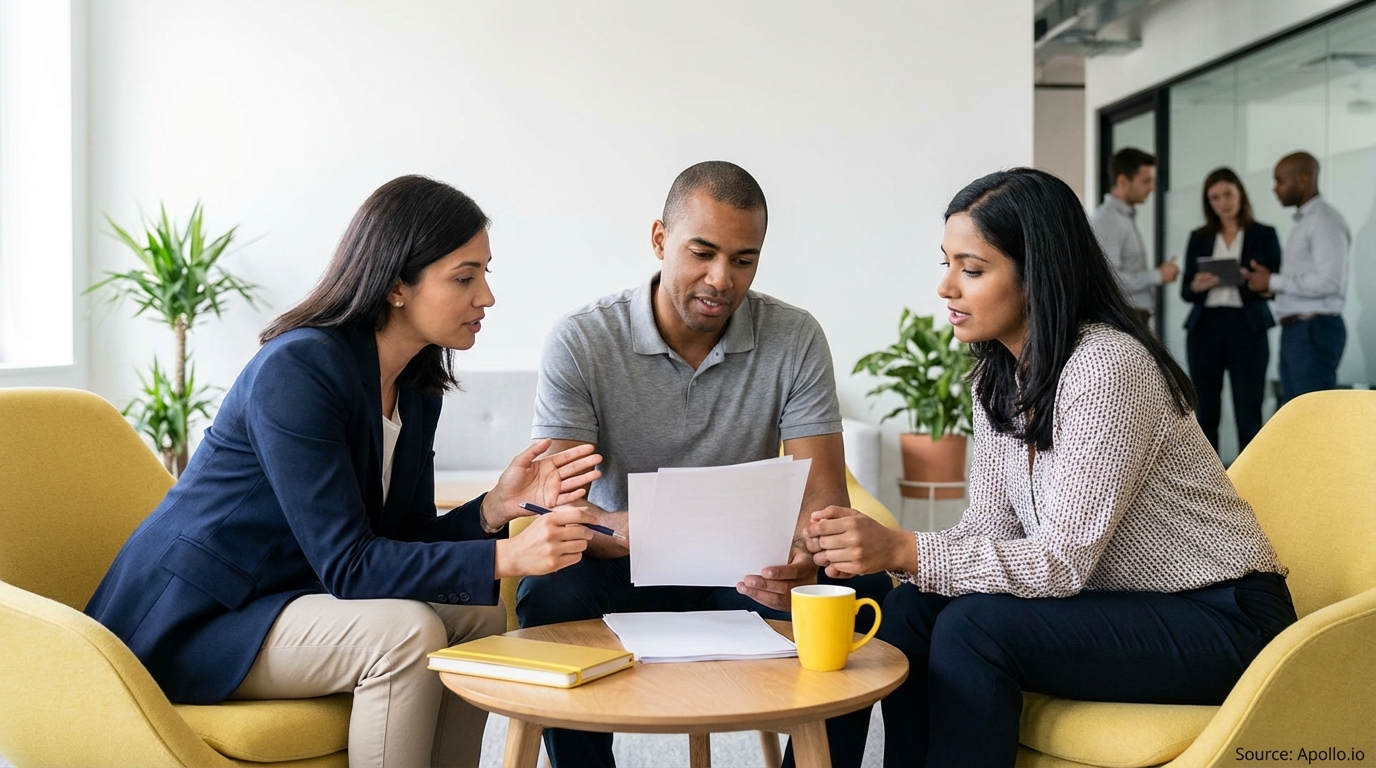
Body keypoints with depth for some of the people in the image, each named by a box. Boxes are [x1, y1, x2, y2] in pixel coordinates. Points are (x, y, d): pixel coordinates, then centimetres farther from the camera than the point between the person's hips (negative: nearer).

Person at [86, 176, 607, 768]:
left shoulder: (415, 386, 2)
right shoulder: (297, 369, -24)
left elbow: (401, 542, 1)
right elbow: (349, 564, -27)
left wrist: (495, 508, -16)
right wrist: (506, 557, -34)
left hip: (282, 597, 9)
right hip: (187, 623, -8)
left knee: (481, 618, -3)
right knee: (405, 631, -27)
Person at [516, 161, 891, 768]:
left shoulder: (795, 339, -5)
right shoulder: (580, 342, -10)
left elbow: (823, 493, -10)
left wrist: (807, 559, -34)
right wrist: (624, 531, -39)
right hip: (623, 572, -1)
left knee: (860, 589, -26)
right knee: (551, 590, -32)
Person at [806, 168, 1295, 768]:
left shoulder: (1106, 368, -23)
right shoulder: (998, 375, 3)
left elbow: (1063, 562, -25)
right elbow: (992, 527, 0)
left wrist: (903, 551, -32)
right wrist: (884, 549, -18)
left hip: (1222, 620, -7)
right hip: (1116, 600, 8)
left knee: (974, 627, -26)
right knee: (912, 610, -12)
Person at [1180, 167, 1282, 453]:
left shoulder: (1264, 235, 6)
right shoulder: (1198, 238, 13)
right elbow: (1185, 291, 10)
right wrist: (1197, 286, -12)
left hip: (1247, 328, -2)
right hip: (1205, 328, 2)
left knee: (1248, 413, -5)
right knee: (1205, 413, 3)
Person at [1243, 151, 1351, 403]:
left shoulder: (1325, 220, -11)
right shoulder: (1304, 221, 18)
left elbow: (1328, 281, -21)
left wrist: (1274, 282, -14)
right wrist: (1271, 280, 3)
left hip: (1315, 330, -10)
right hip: (1295, 330, 10)